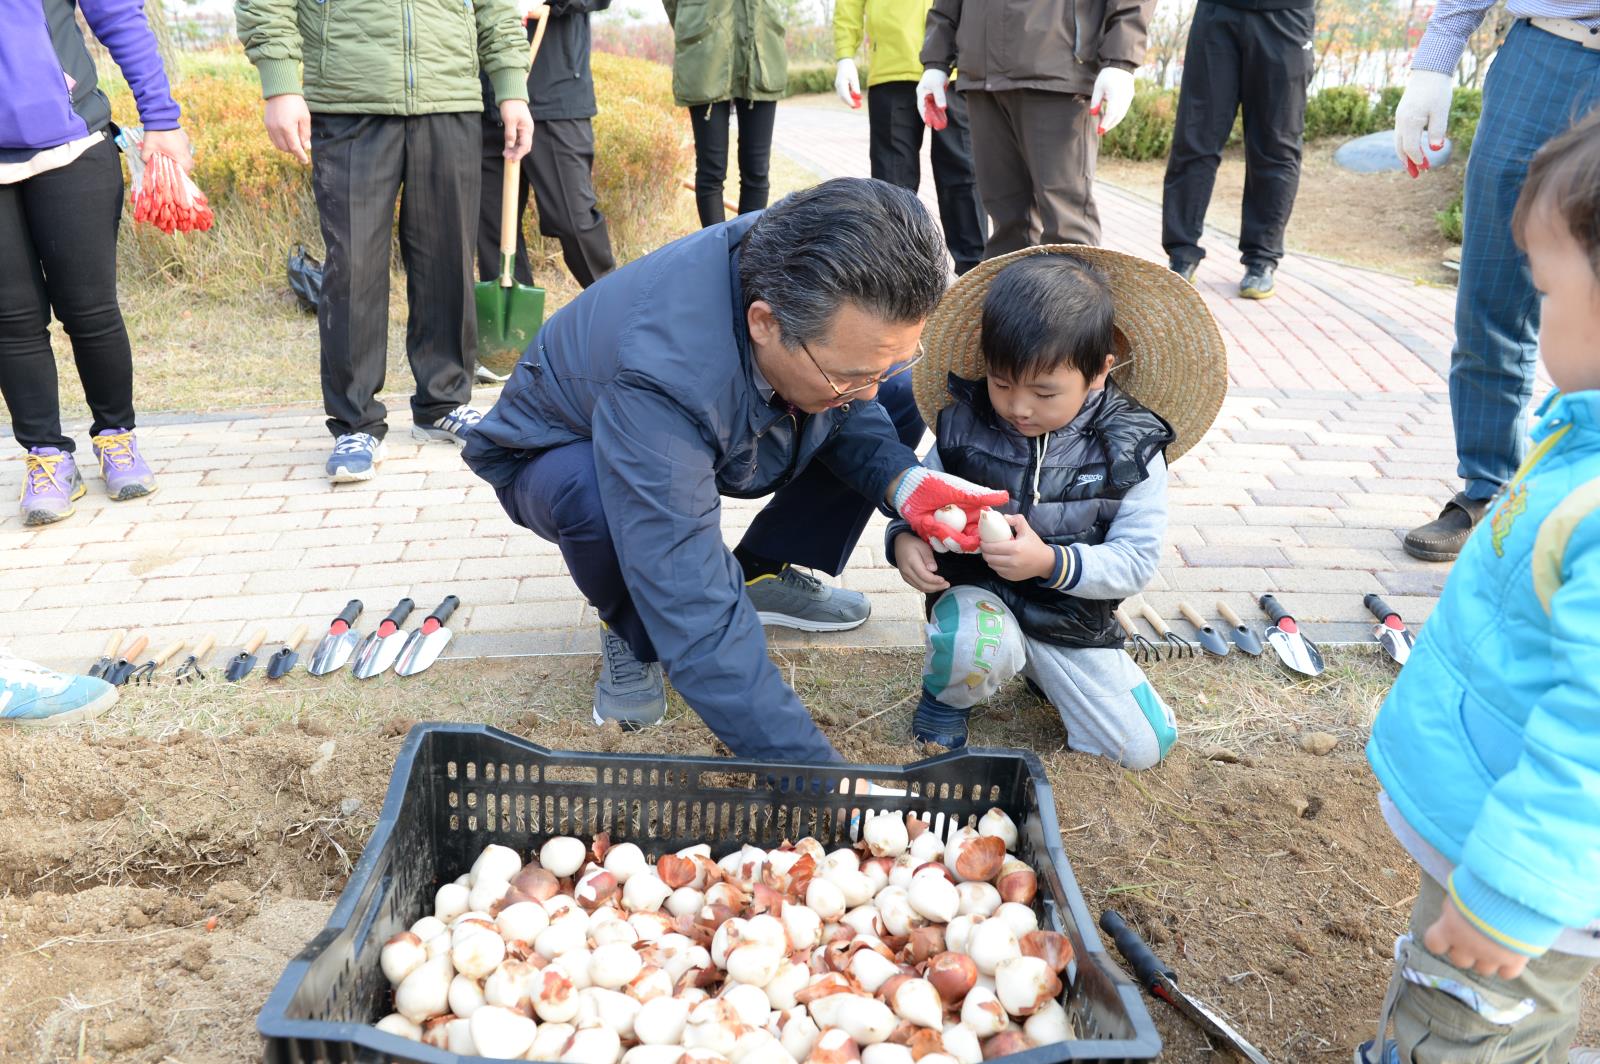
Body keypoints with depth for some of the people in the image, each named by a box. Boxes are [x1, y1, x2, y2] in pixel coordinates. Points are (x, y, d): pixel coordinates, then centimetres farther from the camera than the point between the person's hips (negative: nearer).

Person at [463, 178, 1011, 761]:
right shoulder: (659, 379, -46)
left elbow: (844, 411, -7)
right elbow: (697, 623, -48)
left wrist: (903, 481, -28)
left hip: (710, 442, 6)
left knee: (904, 397, -8)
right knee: (596, 495, -42)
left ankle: (764, 574, 7)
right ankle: (631, 635, -6)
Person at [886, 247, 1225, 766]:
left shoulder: (1130, 449, -11)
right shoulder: (963, 423, -9)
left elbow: (1136, 562, -13)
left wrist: (1051, 562, -30)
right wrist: (904, 540, -23)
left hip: (1074, 619, 2)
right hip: (976, 594, -1)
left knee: (1144, 747, -2)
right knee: (973, 644, -37)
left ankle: (1040, 669, 23)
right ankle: (945, 697, 1)